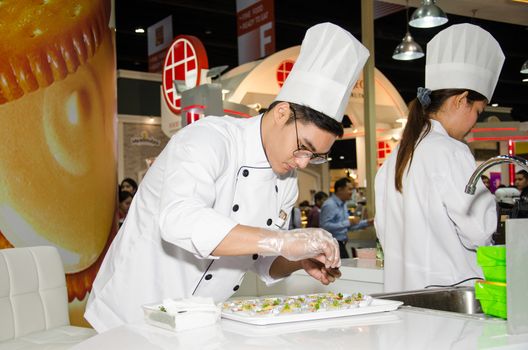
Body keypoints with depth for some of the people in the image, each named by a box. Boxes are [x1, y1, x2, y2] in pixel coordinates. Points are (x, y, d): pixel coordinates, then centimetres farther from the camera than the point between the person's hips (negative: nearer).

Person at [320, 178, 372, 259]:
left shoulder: (343, 204, 15)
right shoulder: (329, 205, -16)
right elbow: (325, 226, -27)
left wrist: (367, 222, 13)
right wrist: (348, 222, -25)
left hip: (341, 245, 10)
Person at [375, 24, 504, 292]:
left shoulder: (394, 158, 9)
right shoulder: (452, 153, -14)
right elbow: (478, 232, -14)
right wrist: (485, 195, 3)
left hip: (402, 286, 8)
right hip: (446, 288, -8)